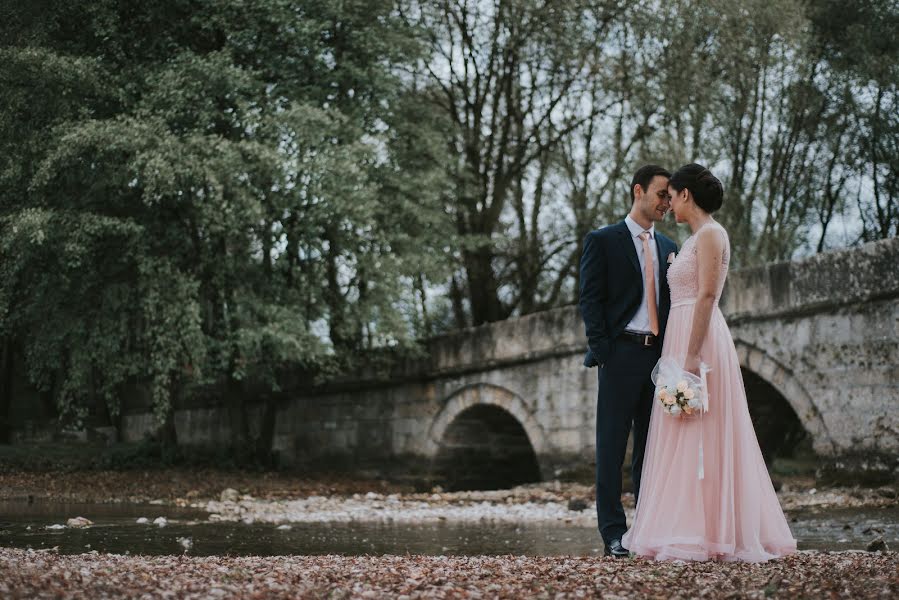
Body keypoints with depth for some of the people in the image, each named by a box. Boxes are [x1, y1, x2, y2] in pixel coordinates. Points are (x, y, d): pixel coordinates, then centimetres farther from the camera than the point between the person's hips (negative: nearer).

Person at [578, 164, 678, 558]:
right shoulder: (602, 241, 1)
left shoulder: (668, 248, 17)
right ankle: (613, 533, 2)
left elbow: (672, 303, 18)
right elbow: (590, 300, -5)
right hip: (621, 353, -5)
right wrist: (603, 353, -13)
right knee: (612, 447, -1)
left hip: (659, 357, 5)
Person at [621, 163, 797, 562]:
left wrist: (692, 354, -23)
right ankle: (694, 527, 12)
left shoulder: (710, 234, -10)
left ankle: (703, 533, -7)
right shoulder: (696, 237, 19)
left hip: (700, 339, -10)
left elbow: (707, 296, -18)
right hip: (682, 336, 10)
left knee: (700, 435, -9)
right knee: (685, 436, 9)